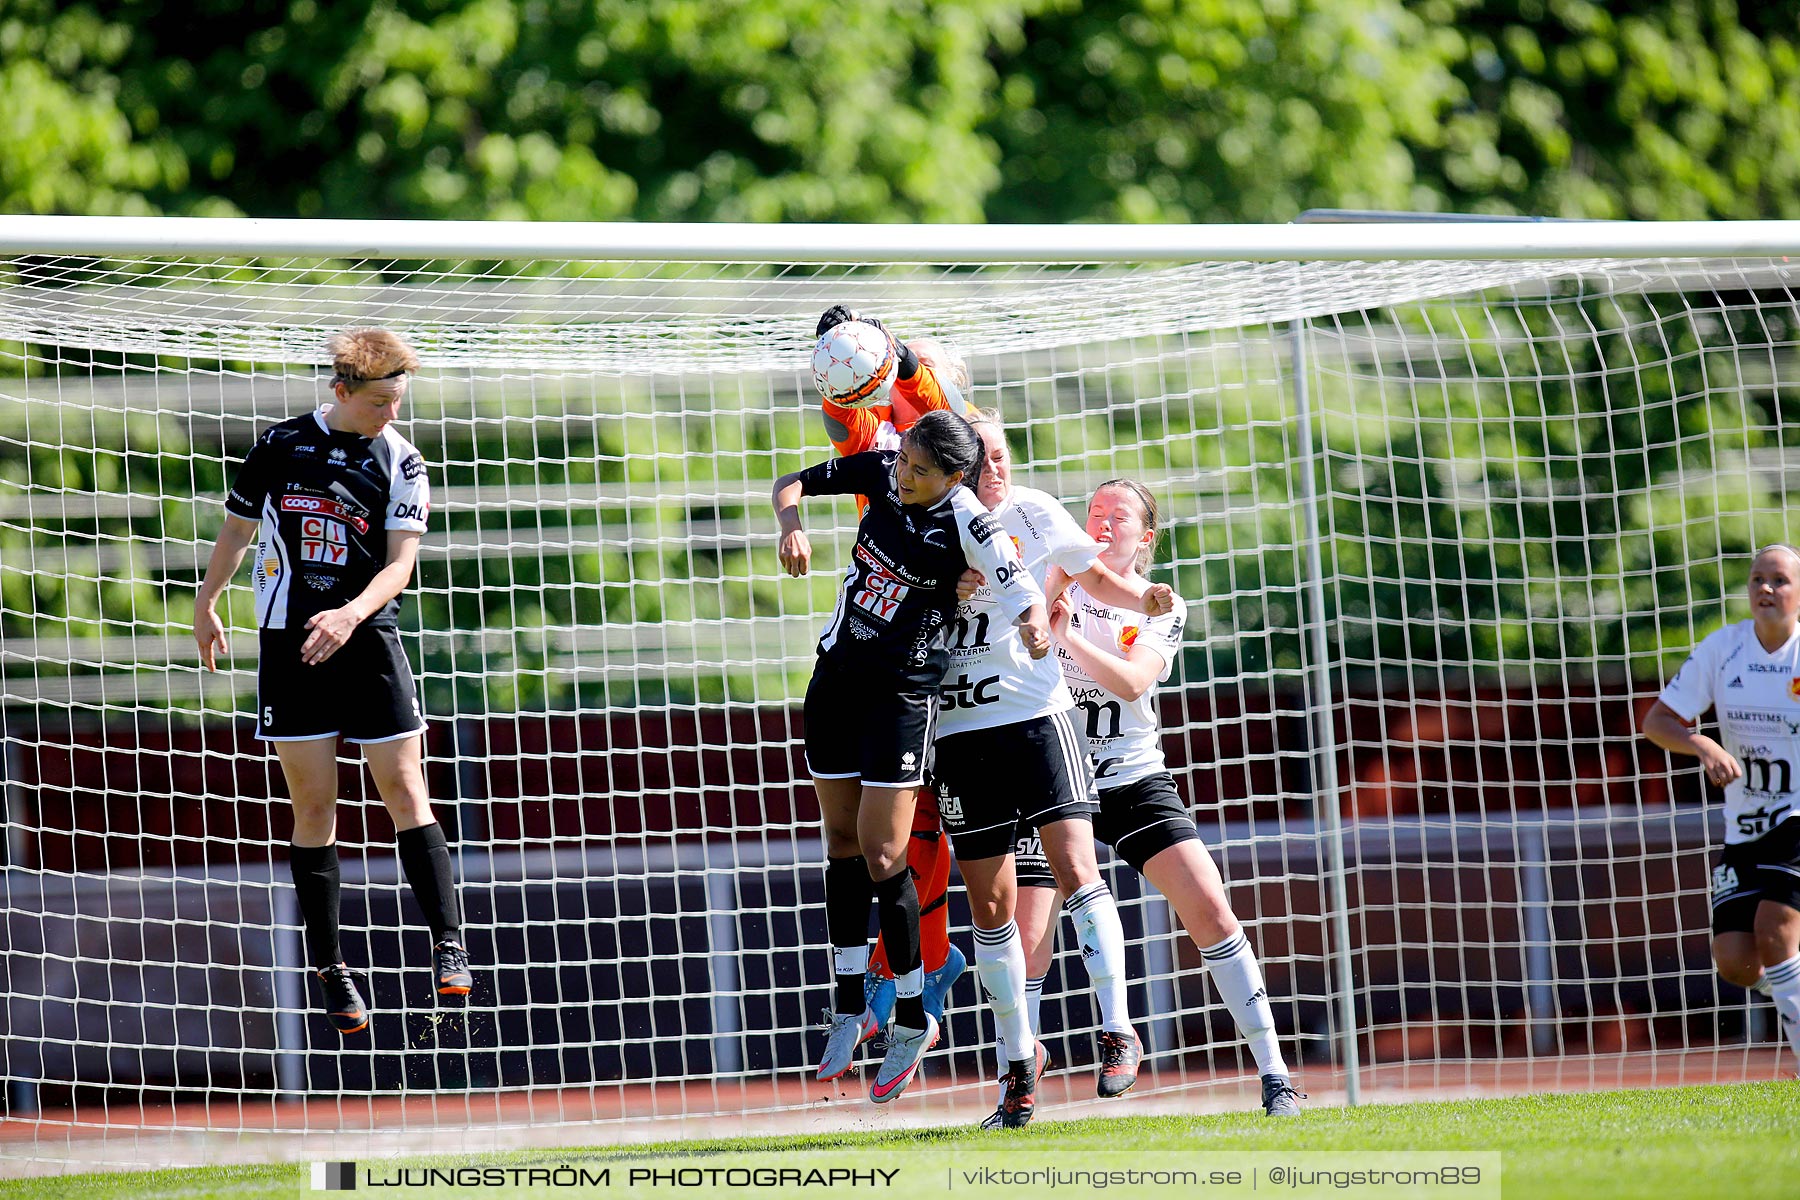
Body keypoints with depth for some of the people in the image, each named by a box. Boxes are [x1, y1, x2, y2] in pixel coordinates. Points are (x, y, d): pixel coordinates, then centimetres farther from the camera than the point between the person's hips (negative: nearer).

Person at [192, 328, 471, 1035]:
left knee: (405, 792, -8)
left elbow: (400, 562, -7)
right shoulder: (280, 445, 4)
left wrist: (350, 614, -24)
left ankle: (448, 947, -8)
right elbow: (237, 530, 18)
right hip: (288, 641, 0)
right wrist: (205, 605, 25)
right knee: (314, 806, 0)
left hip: (367, 638, 0)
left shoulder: (401, 463, 1)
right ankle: (328, 969, 6)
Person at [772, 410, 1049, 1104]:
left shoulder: (969, 527, -19)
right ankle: (849, 1009, 23)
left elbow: (1028, 603, -27)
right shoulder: (881, 471, -5)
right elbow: (792, 483, 5)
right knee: (841, 841, 11)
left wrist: (1036, 628, -50)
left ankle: (912, 1020, 7)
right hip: (837, 673, 5)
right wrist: (792, 525, -17)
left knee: (881, 856, -9)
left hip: (904, 691, -5)